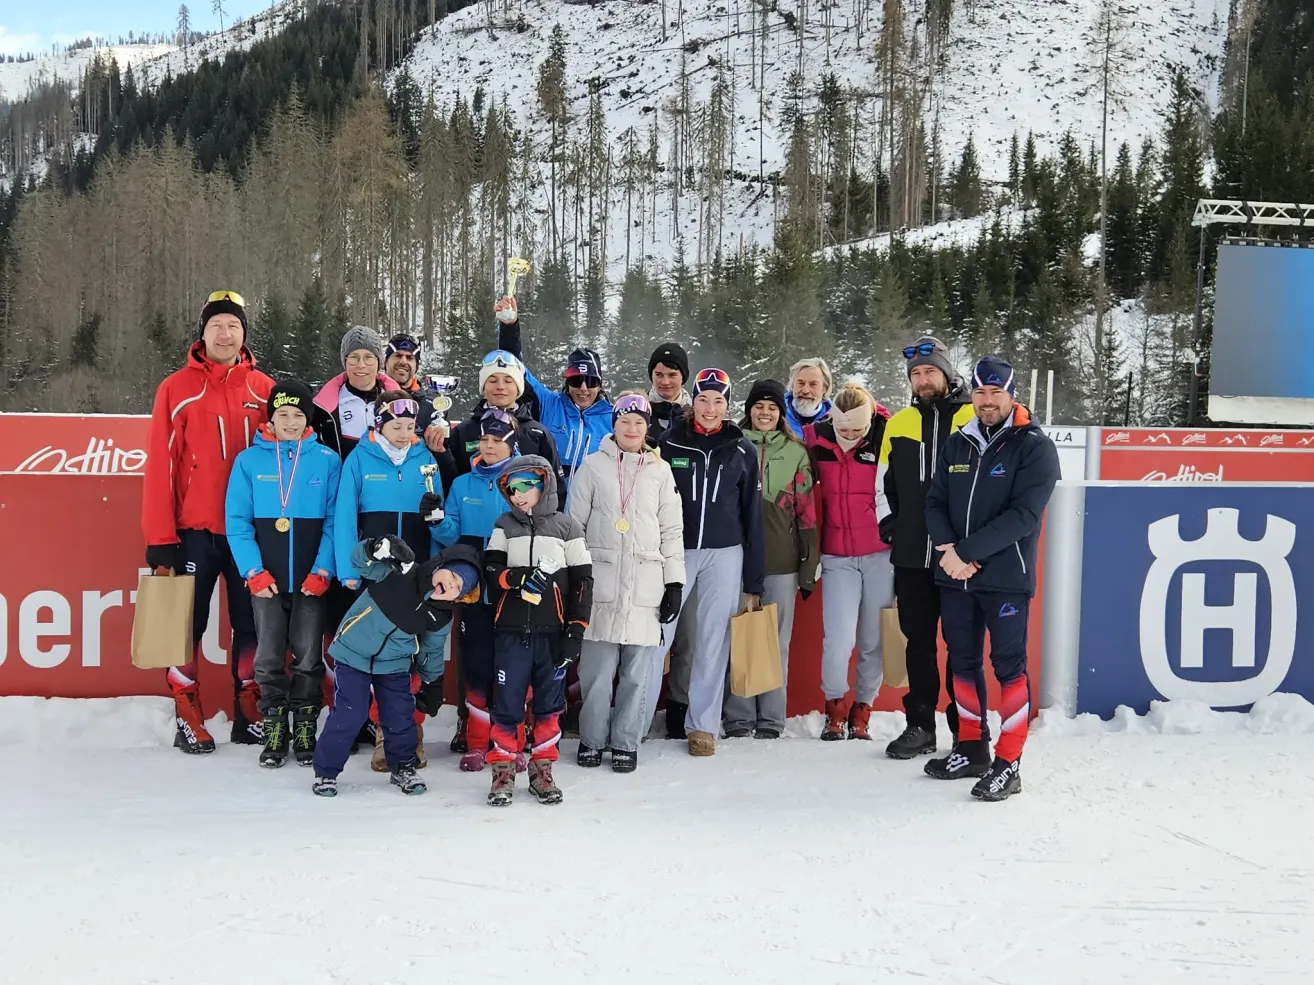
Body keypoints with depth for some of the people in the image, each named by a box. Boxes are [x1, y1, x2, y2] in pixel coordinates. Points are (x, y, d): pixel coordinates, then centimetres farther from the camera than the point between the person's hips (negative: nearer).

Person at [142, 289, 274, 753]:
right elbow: (161, 465, -5)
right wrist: (160, 538, -8)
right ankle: (187, 719, 13)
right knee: (188, 624, 3)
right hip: (194, 529, -2)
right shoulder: (177, 388, -2)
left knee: (251, 624, 8)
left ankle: (249, 715, 19)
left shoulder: (264, 389, 6)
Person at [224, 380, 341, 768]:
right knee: (268, 659, 6)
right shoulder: (249, 460, 1)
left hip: (311, 581, 0)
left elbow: (335, 521, -2)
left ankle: (305, 729, 18)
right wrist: (253, 572, -9)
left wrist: (322, 571, -10)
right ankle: (274, 731, 17)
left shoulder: (327, 460, 0)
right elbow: (237, 522, 0)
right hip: (266, 580, 1)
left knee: (308, 658, 6)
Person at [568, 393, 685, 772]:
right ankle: (591, 738, 14)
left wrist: (675, 583, 5)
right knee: (597, 666, -1)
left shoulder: (660, 470, 10)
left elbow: (672, 530, 10)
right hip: (600, 581, -1)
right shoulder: (593, 465, 6)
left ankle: (626, 741, 13)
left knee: (639, 670, 1)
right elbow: (574, 523, 8)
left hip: (646, 584, 1)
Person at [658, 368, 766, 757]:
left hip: (724, 554, 1)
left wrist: (753, 582, 4)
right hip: (676, 551, -1)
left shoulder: (742, 450, 5)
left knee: (713, 640, 5)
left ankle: (702, 724, 16)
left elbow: (752, 515, 7)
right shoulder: (670, 443, 2)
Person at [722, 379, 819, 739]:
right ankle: (739, 717, 10)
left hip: (782, 559, 0)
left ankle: (771, 718, 13)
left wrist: (809, 566, 3)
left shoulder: (795, 452, 7)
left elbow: (806, 510, 7)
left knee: (776, 639, 4)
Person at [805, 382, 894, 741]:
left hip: (880, 555, 0)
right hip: (837, 557, 1)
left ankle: (862, 712, 23)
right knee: (838, 639, -9)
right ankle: (835, 708, 14)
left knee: (874, 640, 5)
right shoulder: (816, 439, -3)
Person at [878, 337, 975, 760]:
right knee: (919, 641, 11)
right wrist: (889, 520, 10)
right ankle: (920, 725, 20)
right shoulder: (898, 424, 10)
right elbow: (884, 483, 20)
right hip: (911, 555, 4)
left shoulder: (975, 418, -2)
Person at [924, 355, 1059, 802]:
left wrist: (967, 551, -18)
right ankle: (971, 748, 27)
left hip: (1006, 577, -6)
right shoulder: (958, 444, 12)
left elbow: (1023, 515, -15)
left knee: (1008, 665, -2)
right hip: (955, 576, 6)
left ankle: (1008, 764, 4)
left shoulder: (1035, 446, -6)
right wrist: (947, 547, -11)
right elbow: (935, 502, 9)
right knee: (963, 662, 13)